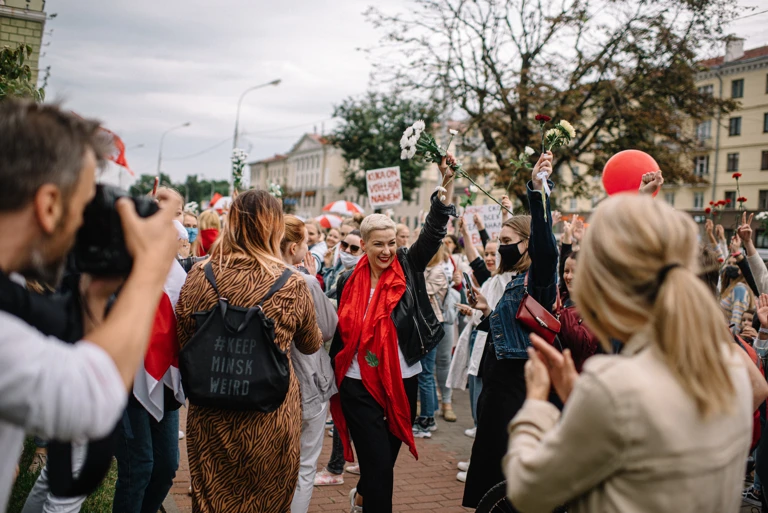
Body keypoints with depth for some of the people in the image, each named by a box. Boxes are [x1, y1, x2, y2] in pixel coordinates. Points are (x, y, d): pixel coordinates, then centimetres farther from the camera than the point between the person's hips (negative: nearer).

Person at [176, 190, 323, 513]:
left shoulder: (198, 276, -9)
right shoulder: (291, 284, -13)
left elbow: (182, 344, 3)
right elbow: (311, 345, 5)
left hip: (210, 415, 2)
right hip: (270, 416, -1)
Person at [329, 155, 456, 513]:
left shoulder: (408, 268, -2)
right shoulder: (349, 282, -1)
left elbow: (434, 232, -15)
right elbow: (339, 332, 7)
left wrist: (448, 183, -25)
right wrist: (333, 380, 10)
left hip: (403, 382, 2)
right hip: (360, 384, -2)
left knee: (386, 459, 19)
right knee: (379, 464, -6)